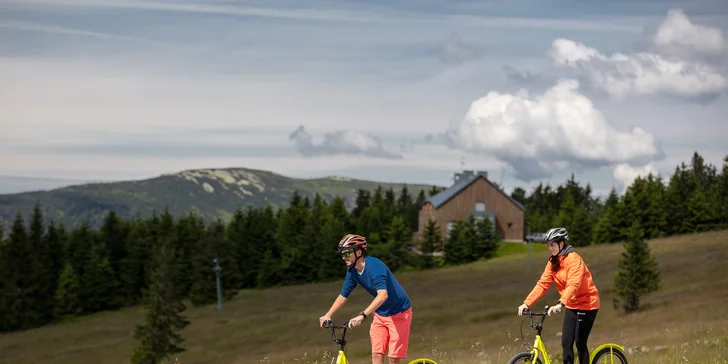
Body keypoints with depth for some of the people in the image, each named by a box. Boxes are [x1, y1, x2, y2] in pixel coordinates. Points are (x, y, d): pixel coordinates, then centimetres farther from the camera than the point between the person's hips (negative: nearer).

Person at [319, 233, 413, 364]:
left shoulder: (374, 266, -28)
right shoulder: (352, 271, -3)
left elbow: (383, 295, -41)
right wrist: (328, 315, -1)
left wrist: (362, 315, -49)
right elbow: (343, 295, 9)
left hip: (398, 313, -7)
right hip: (380, 314, 7)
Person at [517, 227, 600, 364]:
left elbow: (573, 285, -31)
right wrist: (526, 303, -11)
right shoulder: (553, 262, 4)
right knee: (566, 343, 2)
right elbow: (542, 284, -1)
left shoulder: (573, 259, -19)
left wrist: (560, 304, -43)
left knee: (580, 343, -5)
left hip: (587, 304, -7)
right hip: (572, 306, 7)